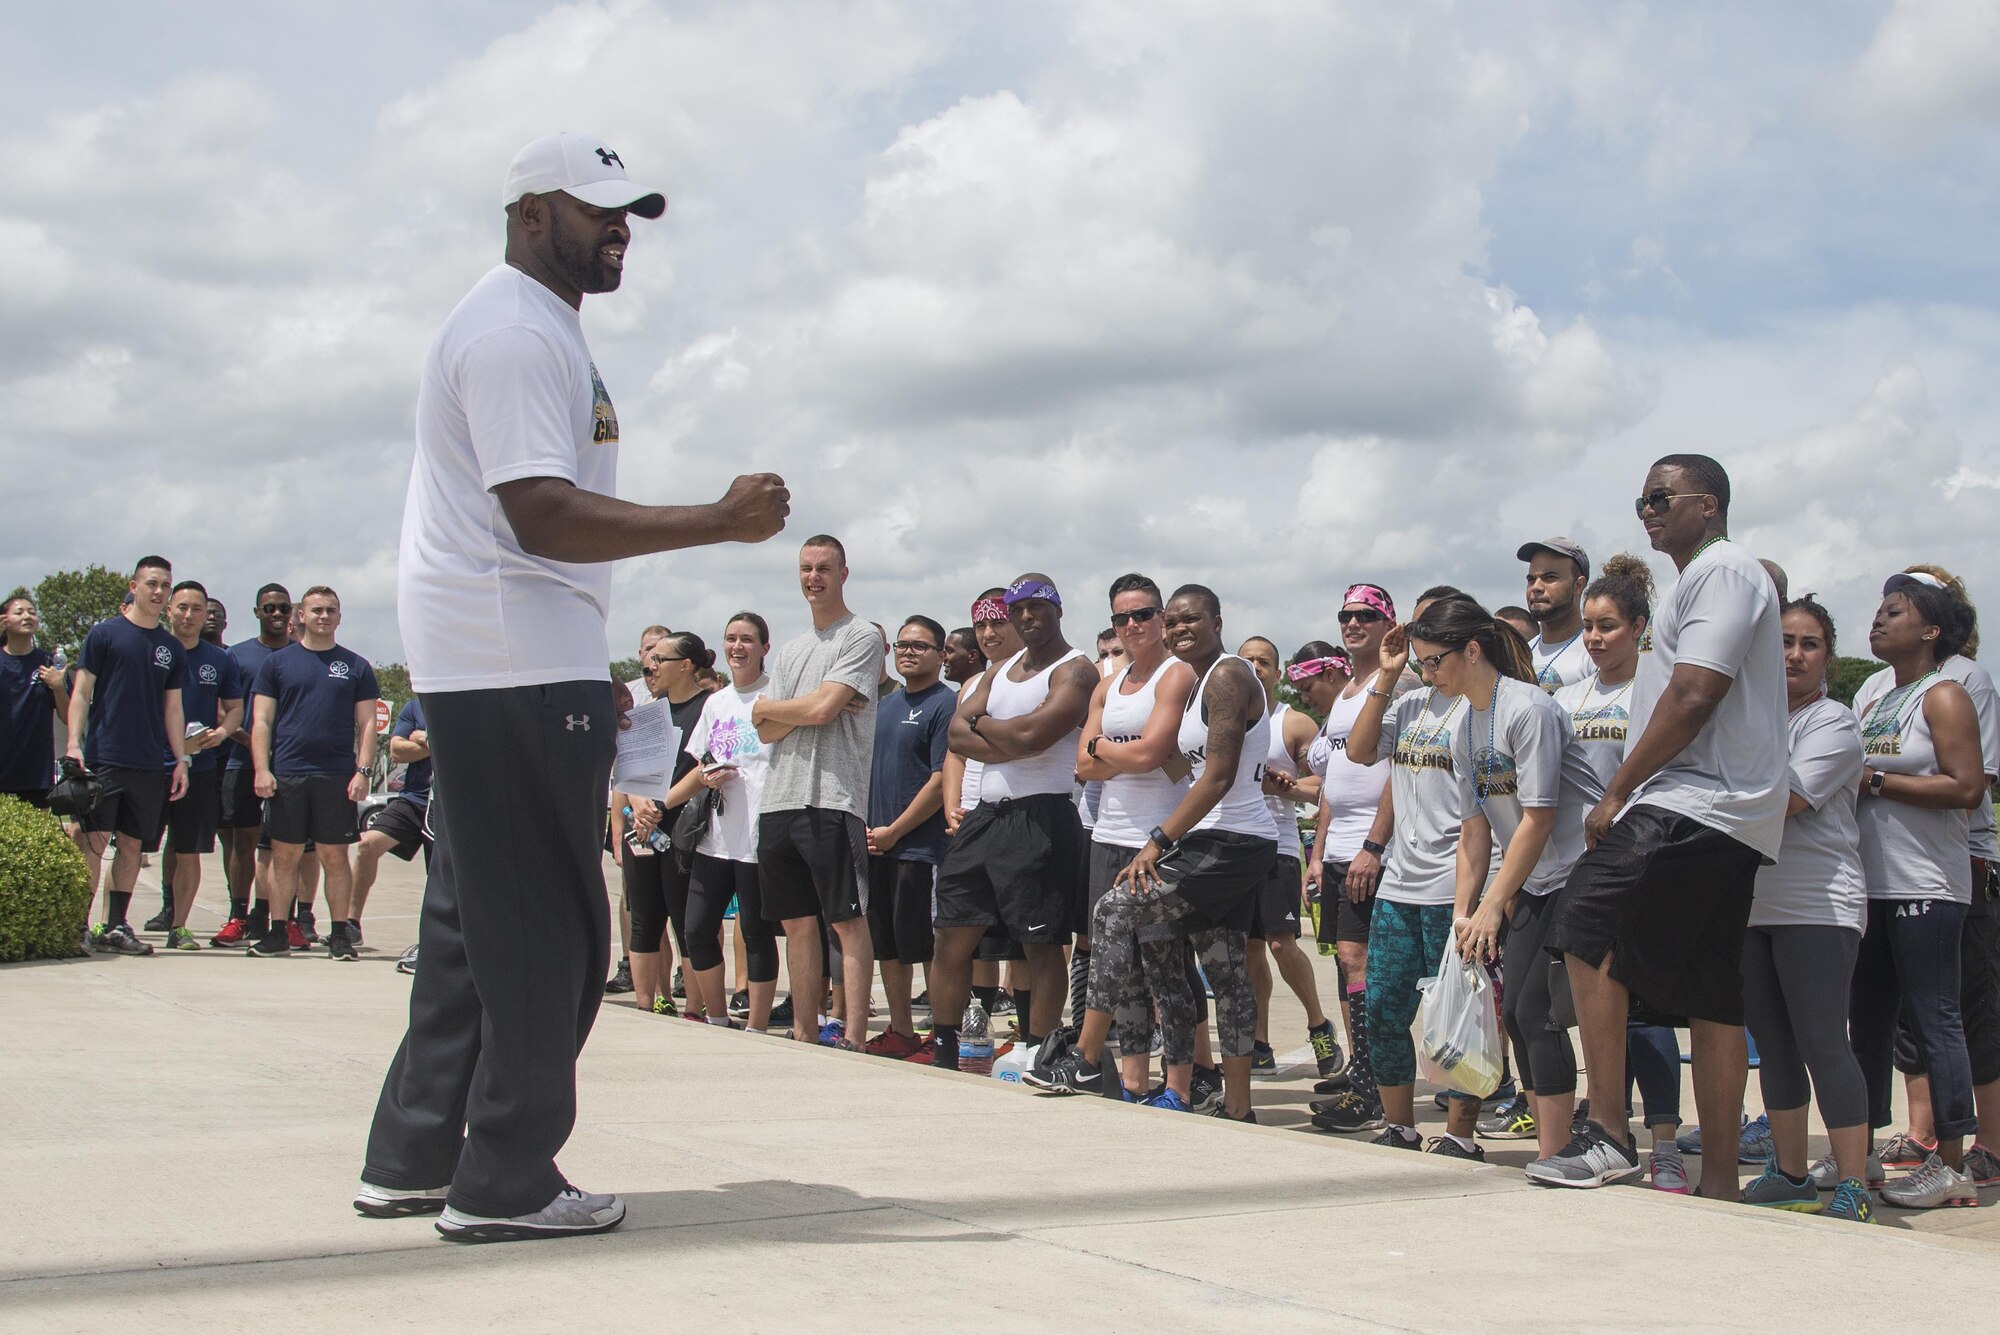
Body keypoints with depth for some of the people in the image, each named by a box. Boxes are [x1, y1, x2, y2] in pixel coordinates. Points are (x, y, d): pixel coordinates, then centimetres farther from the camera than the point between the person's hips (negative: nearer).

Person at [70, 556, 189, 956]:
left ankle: (115, 927, 13)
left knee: (132, 845, 6)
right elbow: (81, 692, -2)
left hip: (151, 764, 4)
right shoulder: (105, 633, 1)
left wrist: (181, 760, 9)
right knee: (92, 842, -7)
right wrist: (74, 743, -13)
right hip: (103, 758, -4)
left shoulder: (172, 648, 14)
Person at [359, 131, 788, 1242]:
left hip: (495, 669, 11)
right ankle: (504, 1183, 1)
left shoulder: (539, 326, 22)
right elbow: (543, 514, -23)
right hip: (516, 666, -11)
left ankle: (411, 1161, 20)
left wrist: (592, 661, 26)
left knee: (476, 921, 14)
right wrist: (721, 522, -26)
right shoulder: (515, 330, -12)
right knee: (544, 930, -6)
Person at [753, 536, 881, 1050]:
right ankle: (804, 1037, 13)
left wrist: (771, 708, 4)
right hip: (779, 800, 7)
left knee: (847, 920, -7)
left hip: (832, 799, -7)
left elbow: (823, 708, -12)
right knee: (798, 924, 9)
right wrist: (808, 709, -6)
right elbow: (767, 731, 11)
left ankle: (853, 1037, -8)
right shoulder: (789, 651, 21)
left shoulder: (862, 637, 0)